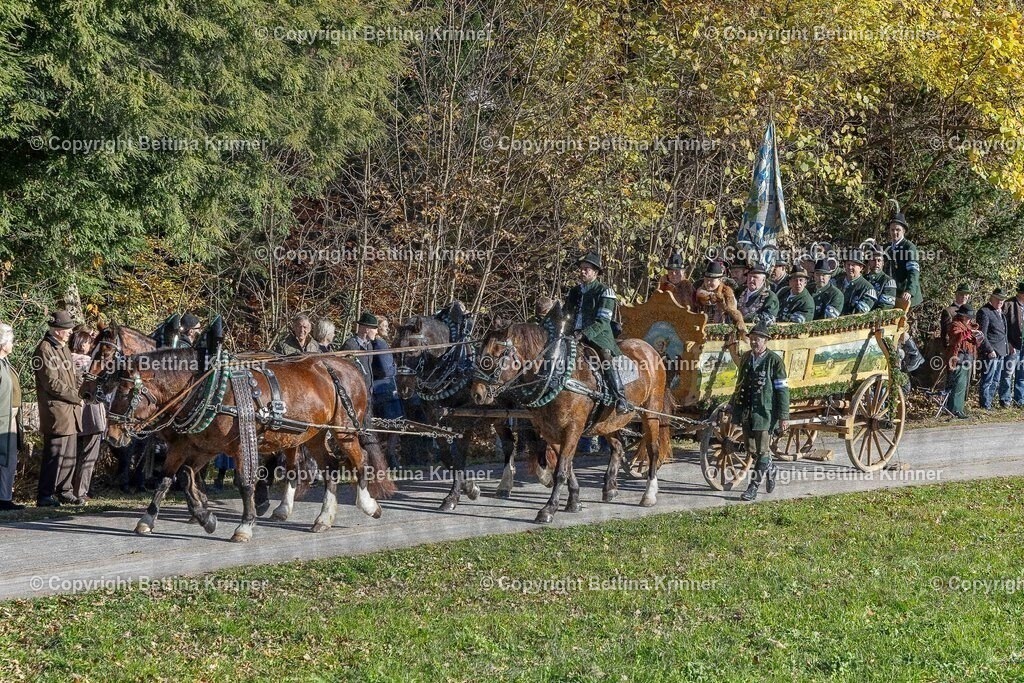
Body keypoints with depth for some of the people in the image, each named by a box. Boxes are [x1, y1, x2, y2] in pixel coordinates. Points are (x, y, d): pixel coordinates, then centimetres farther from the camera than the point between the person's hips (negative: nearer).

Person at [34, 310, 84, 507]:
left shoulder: (64, 348, 17)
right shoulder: (45, 350, -12)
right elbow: (52, 383, -17)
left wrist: (76, 396, 5)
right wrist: (76, 398, -11)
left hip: (71, 410, 9)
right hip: (56, 411, -9)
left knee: (70, 455, 14)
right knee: (55, 455, -8)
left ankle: (64, 491, 24)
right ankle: (44, 496, -2)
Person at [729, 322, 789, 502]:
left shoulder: (775, 360, -8)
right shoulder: (746, 357, 9)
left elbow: (782, 390, -9)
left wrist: (784, 416, -12)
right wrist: (732, 405, 21)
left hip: (764, 411, -6)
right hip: (745, 410, 6)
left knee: (761, 450, -3)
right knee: (751, 449, 14)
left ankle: (754, 486, 3)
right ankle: (769, 468, 39)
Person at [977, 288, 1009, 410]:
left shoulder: (1000, 312, 17)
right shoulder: (984, 312, -12)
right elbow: (982, 334, -16)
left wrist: (1006, 349, 14)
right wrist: (989, 350, -19)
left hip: (1000, 353, 9)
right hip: (990, 353, -9)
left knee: (995, 381, 14)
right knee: (987, 380, -5)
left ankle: (988, 403, 22)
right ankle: (985, 405, 0)